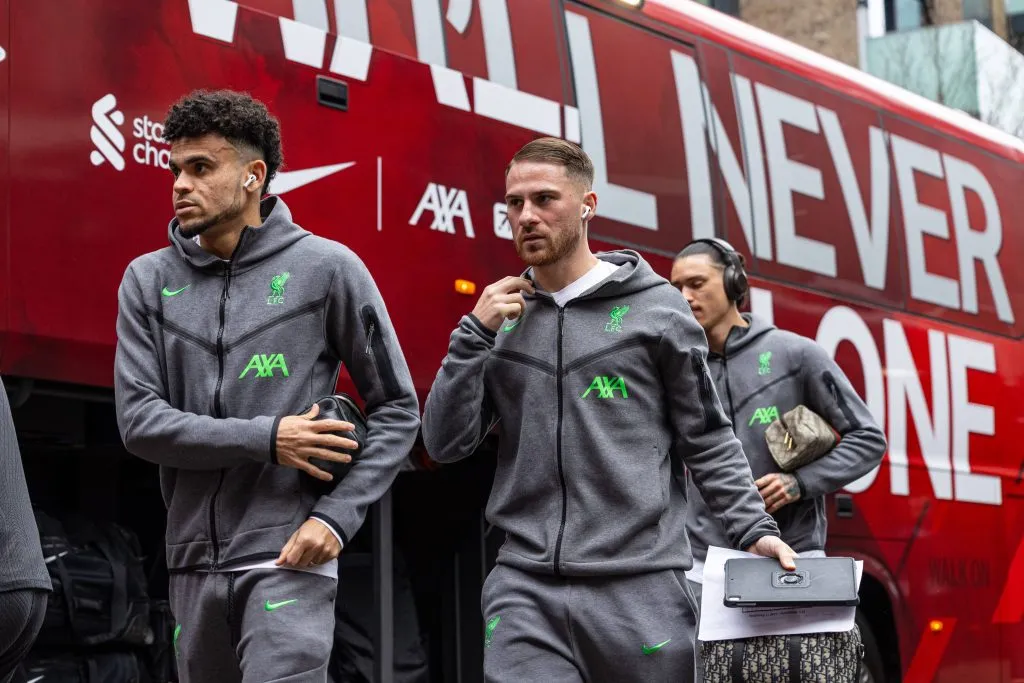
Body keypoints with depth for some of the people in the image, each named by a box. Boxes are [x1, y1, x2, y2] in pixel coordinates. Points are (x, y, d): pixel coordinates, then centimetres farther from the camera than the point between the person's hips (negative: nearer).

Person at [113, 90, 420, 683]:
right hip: (193, 563, 4)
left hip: (288, 557, -4)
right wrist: (265, 439, -14)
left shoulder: (326, 267, -2)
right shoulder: (149, 280, 6)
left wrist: (336, 516, -11)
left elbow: (398, 411, 1)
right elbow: (140, 421, -3)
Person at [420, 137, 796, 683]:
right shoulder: (500, 315, 12)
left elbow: (708, 440, 5)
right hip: (525, 588, 2)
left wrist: (753, 530, -7)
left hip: (641, 585, -2)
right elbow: (445, 445, 7)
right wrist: (474, 335, -2)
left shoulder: (656, 307, 2)